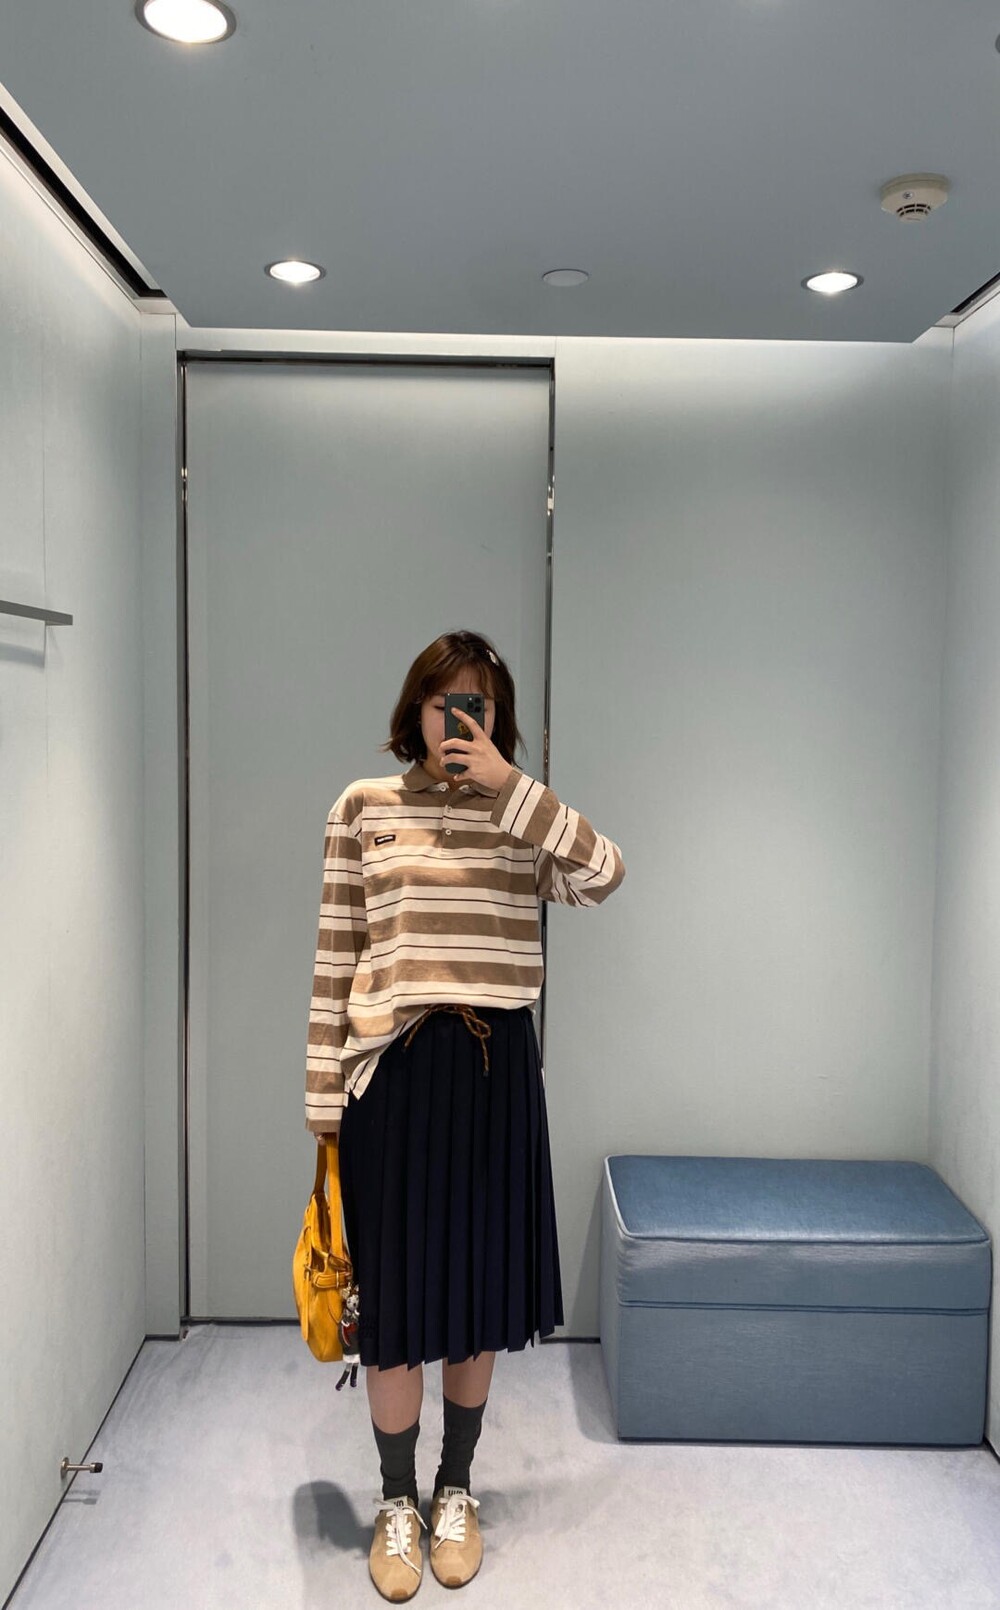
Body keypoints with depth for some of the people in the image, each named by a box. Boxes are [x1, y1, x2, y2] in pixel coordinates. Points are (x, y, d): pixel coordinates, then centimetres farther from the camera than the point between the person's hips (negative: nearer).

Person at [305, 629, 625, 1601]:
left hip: (496, 1065, 2)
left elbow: (602, 875, -14)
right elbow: (336, 956, 0)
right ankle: (396, 1504, 29)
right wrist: (324, 1092, -1)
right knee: (396, 1291, 7)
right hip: (395, 1065, -1)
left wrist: (508, 782, -17)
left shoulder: (523, 815, 5)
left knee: (480, 1282, 13)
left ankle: (456, 1490, 35)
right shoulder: (363, 807, 1)